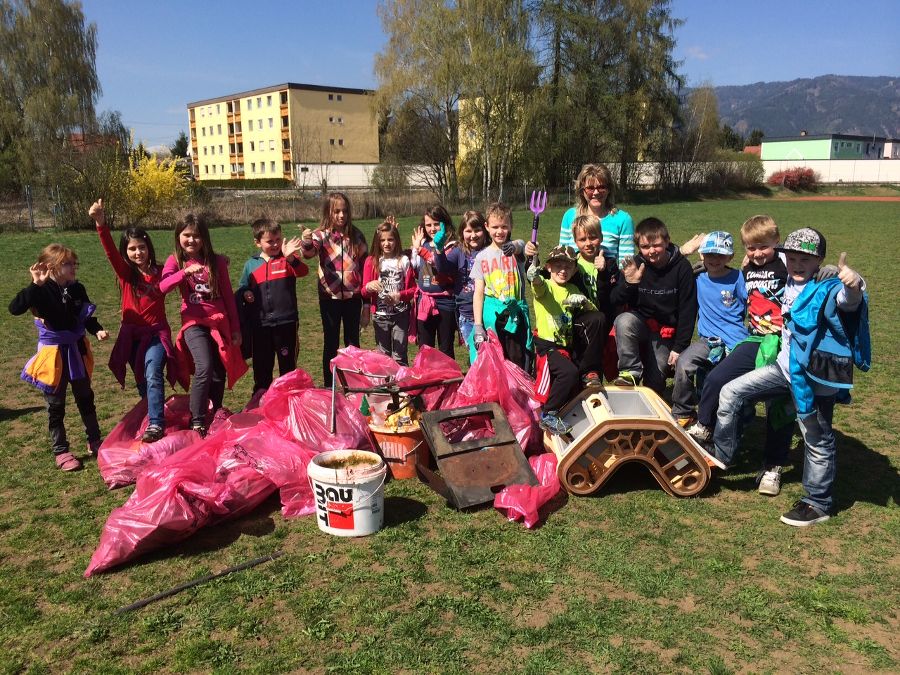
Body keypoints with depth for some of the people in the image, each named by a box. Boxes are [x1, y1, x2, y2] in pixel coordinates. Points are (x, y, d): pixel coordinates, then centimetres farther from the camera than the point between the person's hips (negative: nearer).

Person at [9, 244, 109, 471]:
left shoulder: (77, 289, -4)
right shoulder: (41, 291, -19)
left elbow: (87, 316, 9)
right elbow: (14, 309, -34)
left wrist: (97, 330, -9)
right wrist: (35, 285, -37)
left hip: (77, 351, 5)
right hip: (53, 354, -5)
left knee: (85, 398, 18)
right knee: (56, 405, 9)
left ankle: (94, 441, 34)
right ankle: (60, 451, 21)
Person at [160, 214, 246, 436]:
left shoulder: (217, 261, 5)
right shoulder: (175, 260, 2)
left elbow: (228, 296, 8)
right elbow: (163, 287, -17)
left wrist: (235, 328, 6)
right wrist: (185, 272, -31)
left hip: (220, 323, 2)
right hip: (194, 323, -2)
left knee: (219, 375, 4)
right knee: (204, 369, -22)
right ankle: (197, 422, -11)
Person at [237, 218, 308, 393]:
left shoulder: (287, 259, -1)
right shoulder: (251, 265, 8)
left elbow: (303, 271, -21)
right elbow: (242, 289, 16)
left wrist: (290, 257, -39)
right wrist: (245, 294, -8)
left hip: (286, 321, -2)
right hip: (259, 324, 3)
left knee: (288, 365, 9)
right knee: (261, 366, 14)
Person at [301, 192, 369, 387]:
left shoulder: (356, 235, 3)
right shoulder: (321, 235, -5)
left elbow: (365, 266, 7)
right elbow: (310, 252, -27)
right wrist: (306, 242, -52)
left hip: (353, 297, 2)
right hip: (330, 297, -2)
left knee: (353, 342, 10)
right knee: (331, 343, 7)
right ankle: (329, 387, 16)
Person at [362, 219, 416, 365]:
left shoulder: (403, 261, -2)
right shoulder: (371, 261, 1)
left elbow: (413, 289, 1)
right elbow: (364, 293, 0)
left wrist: (400, 296, -17)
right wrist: (369, 287, -22)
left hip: (401, 315, -2)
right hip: (380, 315, 2)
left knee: (399, 356, 1)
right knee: (383, 355, 12)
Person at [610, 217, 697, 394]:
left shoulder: (681, 267, -10)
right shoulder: (636, 264, -6)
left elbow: (688, 310, -7)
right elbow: (615, 300, -6)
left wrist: (679, 347, -11)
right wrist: (629, 283, -28)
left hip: (666, 333, -1)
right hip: (640, 324, 1)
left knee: (654, 382, -8)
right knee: (624, 320, -33)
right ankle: (630, 372, -23)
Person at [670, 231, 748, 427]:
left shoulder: (737, 278, 3)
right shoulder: (699, 279, 11)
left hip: (735, 341, -1)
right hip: (708, 339, 1)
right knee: (683, 363, -26)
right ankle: (682, 414, -9)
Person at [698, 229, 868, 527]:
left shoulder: (828, 289, -18)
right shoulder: (790, 285, 5)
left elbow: (849, 301, -41)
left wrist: (854, 286, -61)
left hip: (815, 377, -8)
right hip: (785, 367, 8)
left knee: (817, 439, 5)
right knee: (731, 392, 5)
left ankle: (818, 504, 21)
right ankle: (721, 454, 19)